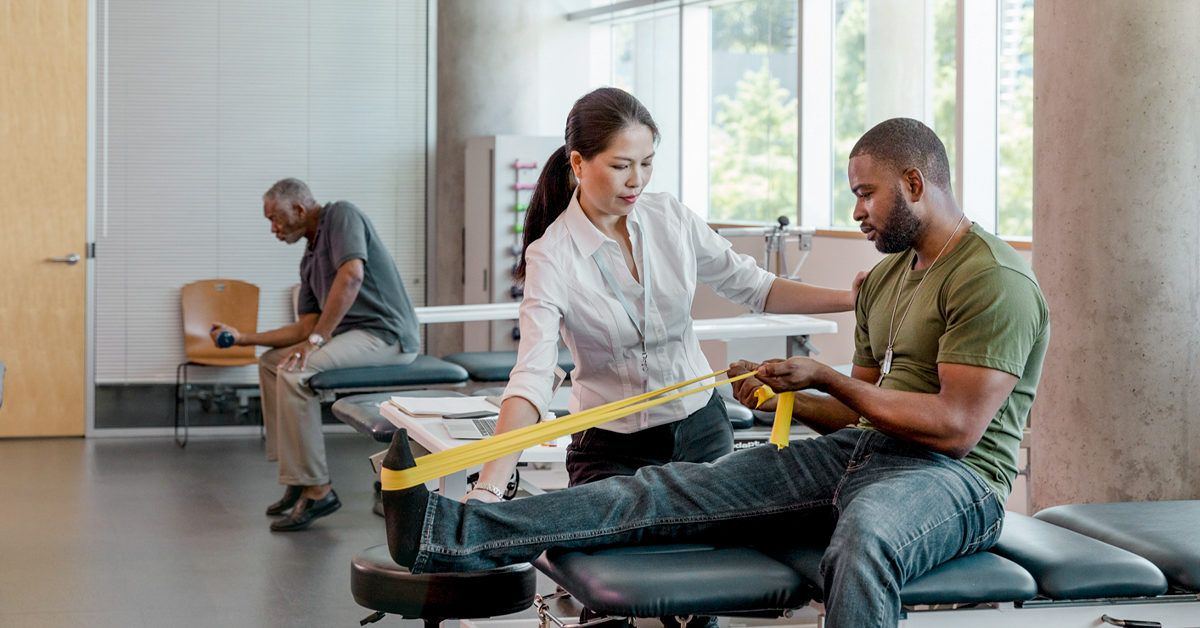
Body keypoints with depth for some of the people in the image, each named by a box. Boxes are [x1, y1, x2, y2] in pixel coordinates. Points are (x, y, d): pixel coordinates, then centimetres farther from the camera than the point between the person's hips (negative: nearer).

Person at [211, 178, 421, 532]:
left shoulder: (341, 216, -7)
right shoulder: (309, 260, 19)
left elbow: (352, 276, -23)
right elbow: (306, 326, 16)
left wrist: (317, 339, -22)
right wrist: (243, 338, 13)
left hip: (385, 333, -10)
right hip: (351, 333, 10)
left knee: (294, 371, -24)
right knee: (271, 362, 14)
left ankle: (316, 489, -19)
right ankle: (299, 479, 11)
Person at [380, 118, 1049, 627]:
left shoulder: (995, 279, -9)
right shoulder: (885, 277, 20)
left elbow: (958, 426, -17)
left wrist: (825, 377, -11)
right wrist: (784, 398, 5)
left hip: (953, 477, -7)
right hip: (857, 453, 7)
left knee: (862, 538, -44)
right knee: (680, 487, -10)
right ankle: (448, 533, -21)